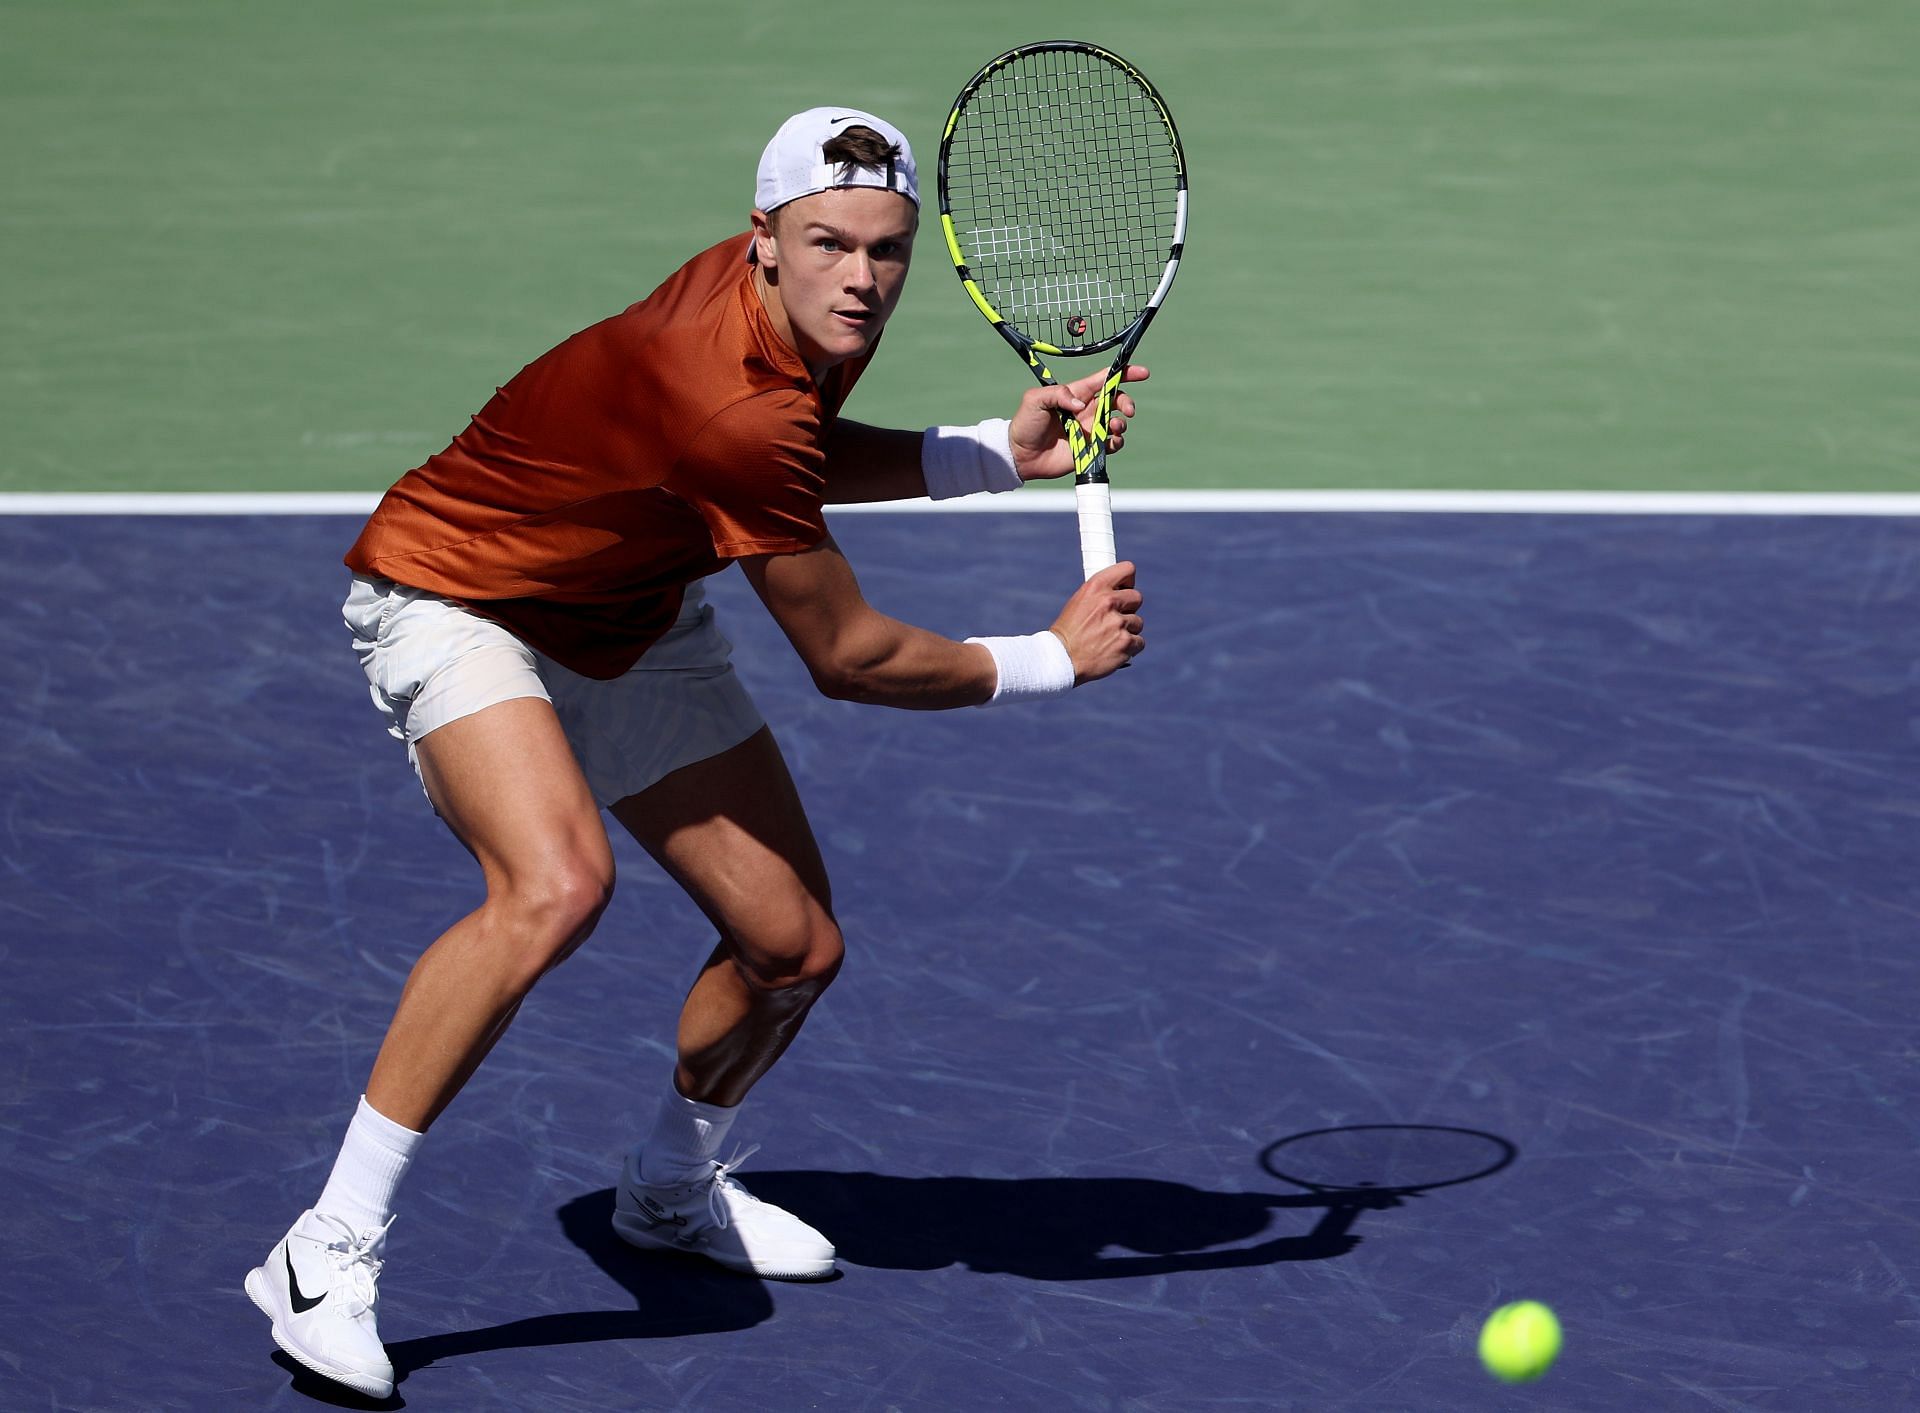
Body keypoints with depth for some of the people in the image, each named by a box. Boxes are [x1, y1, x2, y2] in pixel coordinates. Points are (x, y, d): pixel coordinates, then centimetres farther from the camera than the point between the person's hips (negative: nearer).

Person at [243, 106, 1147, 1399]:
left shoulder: (805, 329, -11)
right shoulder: (729, 406, -37)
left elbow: (797, 461, 13)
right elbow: (850, 660, -26)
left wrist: (1002, 452, 1)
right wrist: (1055, 658, -14)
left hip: (632, 624, 9)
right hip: (458, 600, -9)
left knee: (795, 947, 6)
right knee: (558, 886, -37)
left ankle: (673, 1188, 38)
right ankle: (330, 1254, -29)